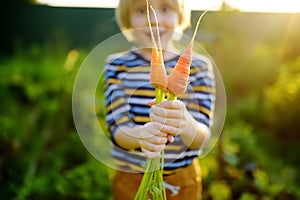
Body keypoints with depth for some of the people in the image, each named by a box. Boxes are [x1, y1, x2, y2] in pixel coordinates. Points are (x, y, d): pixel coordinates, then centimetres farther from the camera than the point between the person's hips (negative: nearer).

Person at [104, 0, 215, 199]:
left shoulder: (198, 66, -8)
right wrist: (141, 134, -38)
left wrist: (185, 124, -39)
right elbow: (117, 130, -15)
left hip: (183, 181, 1)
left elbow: (201, 138, -15)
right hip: (131, 179, 0)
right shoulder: (117, 65, -8)